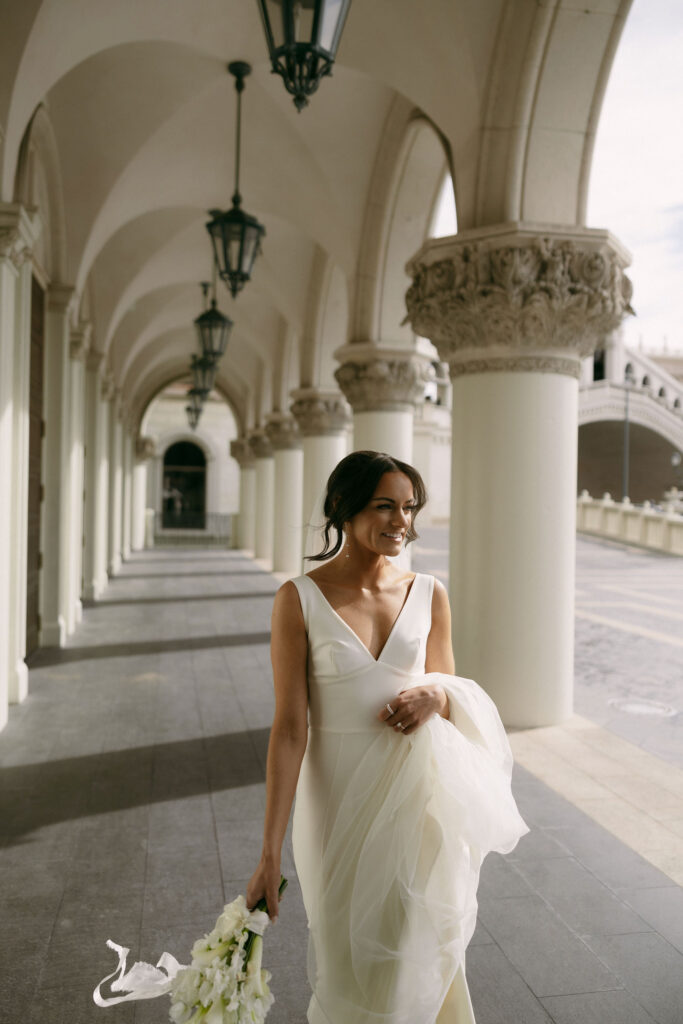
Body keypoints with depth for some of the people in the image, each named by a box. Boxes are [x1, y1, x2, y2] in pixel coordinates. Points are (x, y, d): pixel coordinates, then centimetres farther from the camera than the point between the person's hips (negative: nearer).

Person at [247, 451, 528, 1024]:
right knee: (349, 961, 14)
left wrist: (437, 696, -14)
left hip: (417, 800, 3)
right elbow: (289, 728, -12)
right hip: (339, 802, -2)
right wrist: (270, 854, -14)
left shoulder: (429, 595, 0)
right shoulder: (300, 600, -11)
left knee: (421, 957, 14)